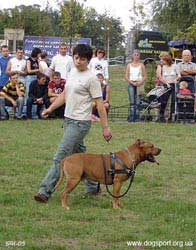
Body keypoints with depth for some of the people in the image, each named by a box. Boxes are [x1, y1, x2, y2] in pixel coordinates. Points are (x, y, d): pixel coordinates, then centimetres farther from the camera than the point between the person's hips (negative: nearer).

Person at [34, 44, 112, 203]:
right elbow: (65, 95, 22)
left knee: (61, 156, -13)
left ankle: (45, 191, -14)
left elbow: (100, 104, -12)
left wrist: (105, 128, -13)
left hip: (80, 122, -9)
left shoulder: (91, 78, -13)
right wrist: (50, 109, 12)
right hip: (69, 119, 9)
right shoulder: (72, 72, 12)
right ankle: (93, 187, 31)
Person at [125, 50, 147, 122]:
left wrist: (140, 82, -13)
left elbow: (145, 76, 5)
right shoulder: (129, 65, 10)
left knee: (137, 102, -4)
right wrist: (132, 83, -9)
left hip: (139, 84, 0)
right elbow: (126, 77, 6)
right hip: (131, 84, 0)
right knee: (132, 102, -7)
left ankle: (137, 117, -4)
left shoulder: (141, 65, 9)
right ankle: (131, 117, -11)